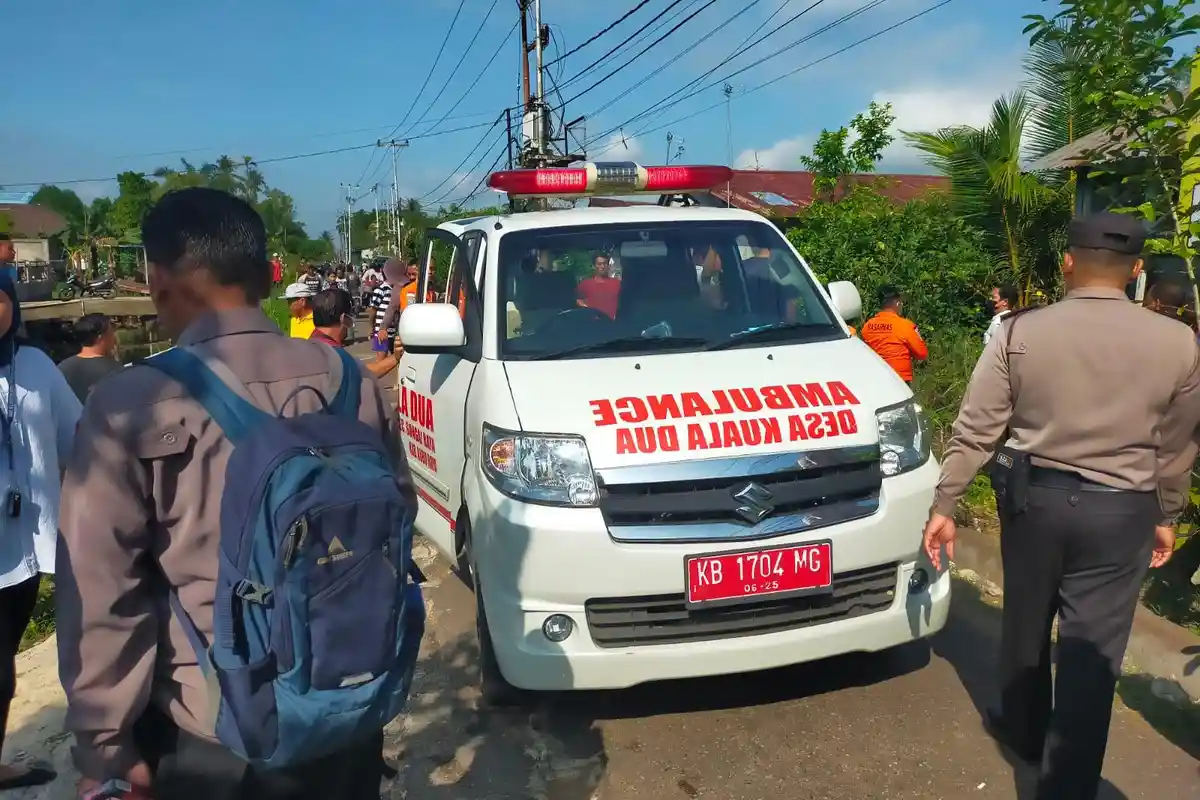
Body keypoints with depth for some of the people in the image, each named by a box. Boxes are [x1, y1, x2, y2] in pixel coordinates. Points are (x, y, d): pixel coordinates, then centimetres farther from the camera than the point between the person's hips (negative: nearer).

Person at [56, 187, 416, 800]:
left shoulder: (131, 405, -16)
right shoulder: (350, 380, -5)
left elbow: (102, 594, -14)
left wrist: (105, 744, -3)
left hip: (211, 732, -3)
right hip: (350, 703, 3)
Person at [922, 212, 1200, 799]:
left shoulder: (1020, 331, -8)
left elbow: (976, 429, -8)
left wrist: (944, 504, -2)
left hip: (1034, 497, 1)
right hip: (1121, 510, 0)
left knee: (1026, 625, 20)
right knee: (1091, 652, 6)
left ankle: (1022, 730, 41)